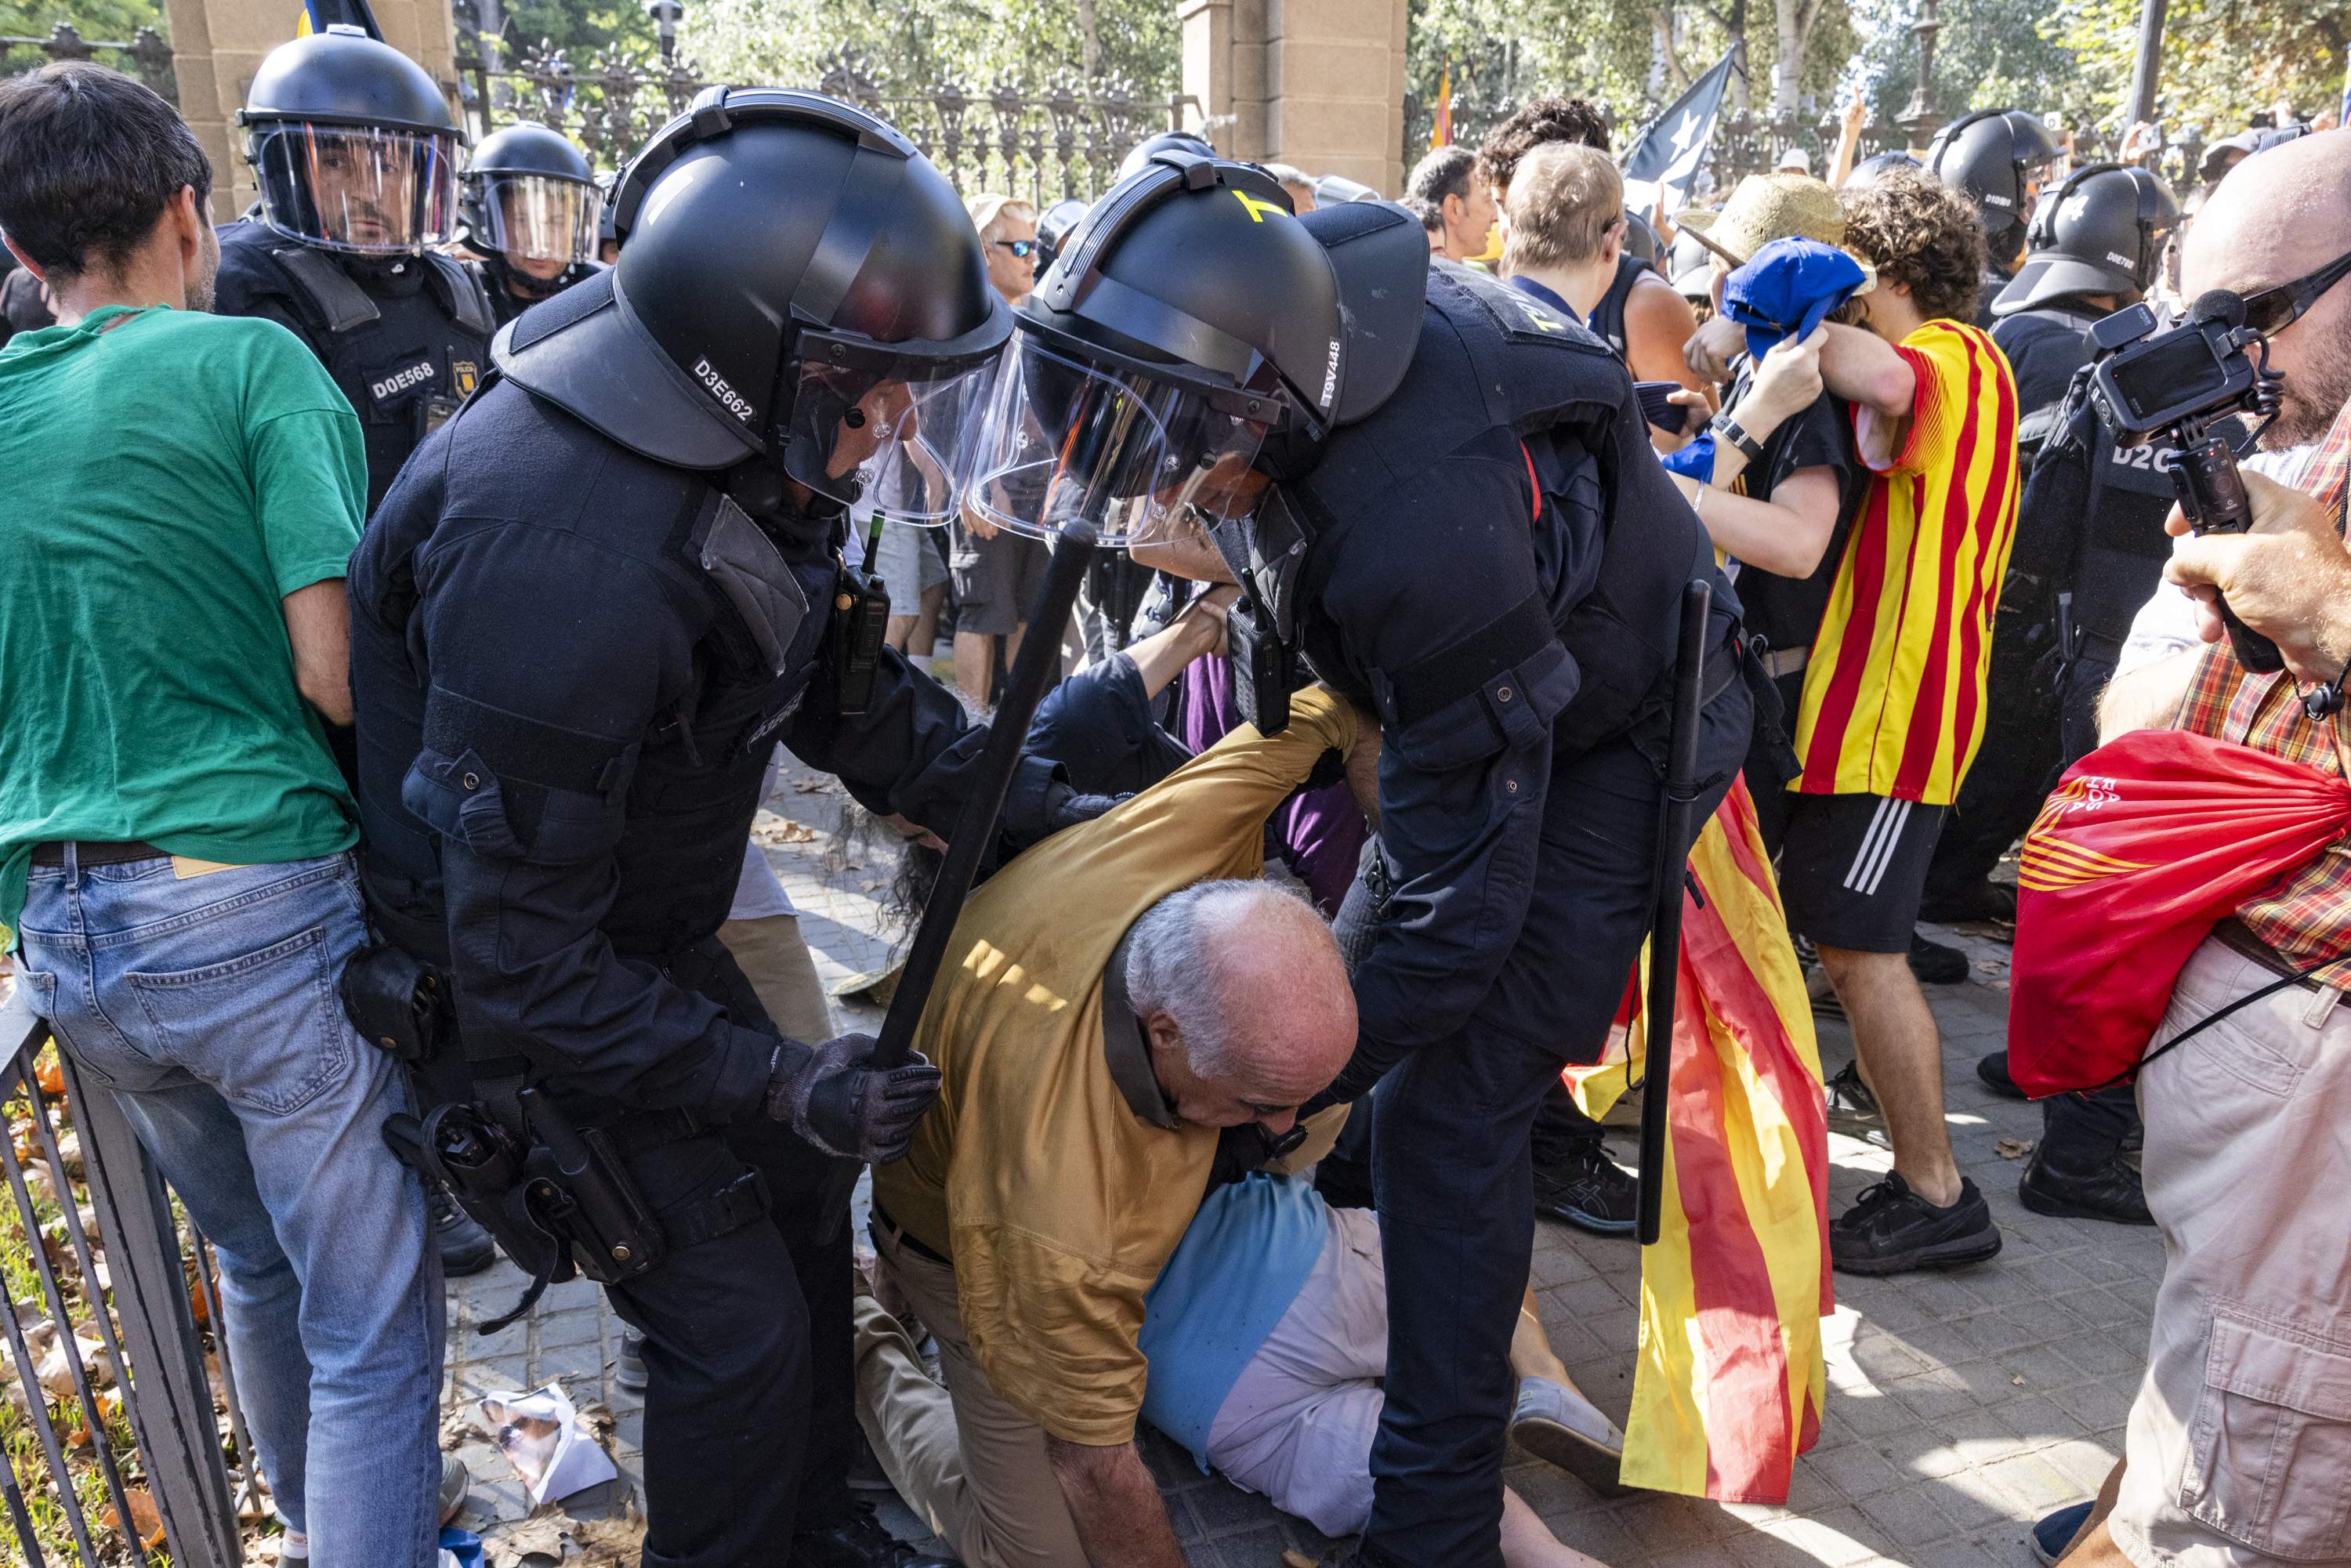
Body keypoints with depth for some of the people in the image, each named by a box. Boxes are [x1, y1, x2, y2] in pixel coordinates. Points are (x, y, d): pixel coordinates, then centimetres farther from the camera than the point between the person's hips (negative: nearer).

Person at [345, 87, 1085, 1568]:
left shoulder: (739, 449, -11)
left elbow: (844, 685, 2)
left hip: (640, 930, 9)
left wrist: (1028, 804, -7)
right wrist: (776, 1079, -30)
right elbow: (523, 972, -32)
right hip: (519, 997, -9)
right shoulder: (572, 563, -39)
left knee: (800, 1182, 19)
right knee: (737, 1322, -3)